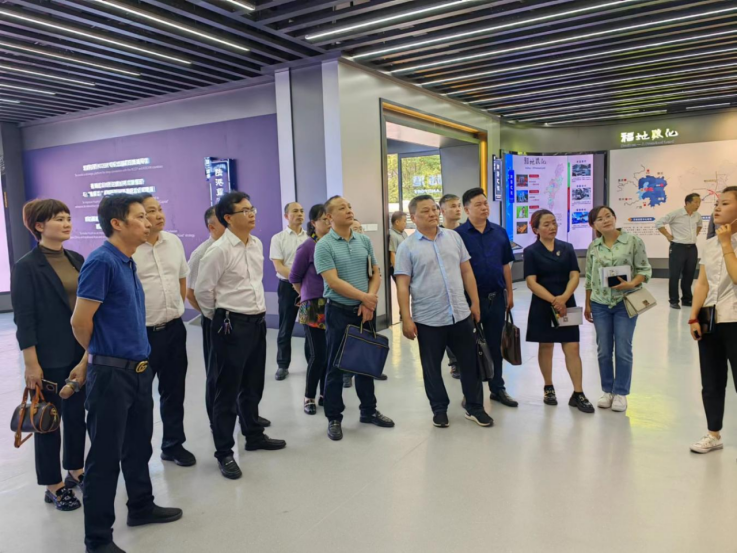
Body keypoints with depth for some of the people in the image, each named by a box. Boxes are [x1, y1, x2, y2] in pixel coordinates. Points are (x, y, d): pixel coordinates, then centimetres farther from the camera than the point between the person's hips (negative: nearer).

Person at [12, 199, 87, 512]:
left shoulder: (77, 260, 7)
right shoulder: (26, 267, -10)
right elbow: (23, 319, -13)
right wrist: (31, 364, -15)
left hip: (81, 352, 6)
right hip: (50, 357, -5)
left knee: (76, 413, 16)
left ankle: (76, 471, 33)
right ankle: (53, 486, 22)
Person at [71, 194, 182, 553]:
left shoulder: (128, 263, 10)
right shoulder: (101, 261, -18)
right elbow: (80, 321, -17)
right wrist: (100, 354, 0)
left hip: (138, 369, 8)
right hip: (111, 373, -8)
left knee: (139, 445, 21)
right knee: (105, 456, 4)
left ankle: (141, 506, 39)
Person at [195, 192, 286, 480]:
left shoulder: (257, 244, 7)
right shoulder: (219, 250, -16)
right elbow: (202, 289, -12)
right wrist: (218, 318, 1)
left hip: (257, 321, 7)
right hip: (231, 325, -7)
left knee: (253, 385, 20)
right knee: (227, 390, 3)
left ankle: (254, 435, 37)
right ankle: (224, 452, 15)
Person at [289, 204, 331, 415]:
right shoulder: (307, 247, -9)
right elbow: (294, 278, 0)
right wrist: (310, 295, 9)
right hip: (314, 307, -4)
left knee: (331, 354, 9)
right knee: (318, 355, -2)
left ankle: (325, 394, 25)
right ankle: (309, 397, 16)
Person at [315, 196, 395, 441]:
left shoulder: (364, 241, 6)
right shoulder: (324, 246, -10)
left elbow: (375, 273, 8)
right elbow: (334, 282, -17)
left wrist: (369, 302, -6)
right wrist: (365, 297, -13)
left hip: (365, 310, 5)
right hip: (339, 311, -5)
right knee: (336, 366, 4)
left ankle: (369, 410, 30)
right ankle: (334, 418, 17)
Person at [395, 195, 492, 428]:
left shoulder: (453, 237, 6)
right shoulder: (407, 247, -5)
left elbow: (467, 271, 10)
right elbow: (402, 286, -7)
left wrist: (475, 302, 7)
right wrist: (406, 319, -12)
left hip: (461, 314, 3)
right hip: (428, 319, -3)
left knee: (470, 362, 12)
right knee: (432, 367, 10)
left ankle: (474, 407, 28)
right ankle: (439, 409, 28)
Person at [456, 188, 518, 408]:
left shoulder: (499, 232, 5)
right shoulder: (459, 234, -8)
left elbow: (506, 265, 11)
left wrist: (510, 294, 10)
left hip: (497, 296, 4)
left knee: (495, 344, 14)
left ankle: (498, 388, 27)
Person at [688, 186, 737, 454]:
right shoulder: (710, 244, 9)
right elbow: (702, 284, 9)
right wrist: (694, 317, 2)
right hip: (709, 321, 6)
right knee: (711, 383, 13)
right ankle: (713, 434, 26)